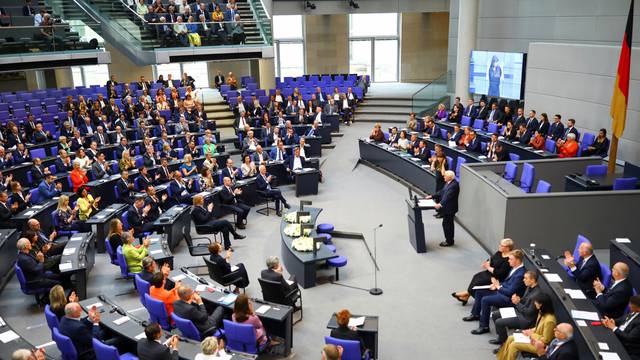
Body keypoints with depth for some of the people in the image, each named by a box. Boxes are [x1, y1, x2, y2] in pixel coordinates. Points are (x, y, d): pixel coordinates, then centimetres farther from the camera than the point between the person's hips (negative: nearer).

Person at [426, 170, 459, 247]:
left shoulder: (454, 185, -23)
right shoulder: (448, 183, 7)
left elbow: (448, 196, -32)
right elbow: (441, 192, 14)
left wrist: (440, 204, -41)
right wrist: (432, 196, 11)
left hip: (449, 209, -10)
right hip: (446, 208, 10)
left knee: (446, 224, -3)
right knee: (449, 224, 18)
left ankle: (449, 241, 8)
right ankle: (450, 240, 29)